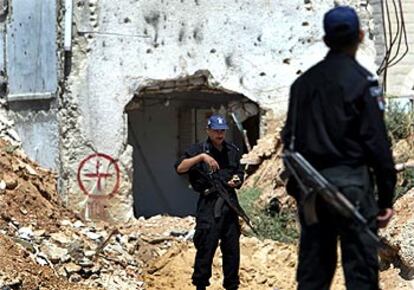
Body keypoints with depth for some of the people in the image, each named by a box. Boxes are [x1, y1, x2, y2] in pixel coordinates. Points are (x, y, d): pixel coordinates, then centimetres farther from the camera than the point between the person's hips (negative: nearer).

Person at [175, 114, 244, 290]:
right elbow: (180, 168, -12)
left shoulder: (233, 151, 14)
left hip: (230, 203, 5)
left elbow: (239, 174, 22)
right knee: (206, 246, -8)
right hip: (209, 204, -5)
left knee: (232, 248, 7)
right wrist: (201, 156, -21)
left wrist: (236, 181, -1)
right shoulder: (199, 149, 0)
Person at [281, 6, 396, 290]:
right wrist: (386, 197, -7)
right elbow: (377, 142, -10)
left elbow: (290, 138, 14)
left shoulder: (303, 82, 12)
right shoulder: (361, 80, -7)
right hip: (350, 182, -6)